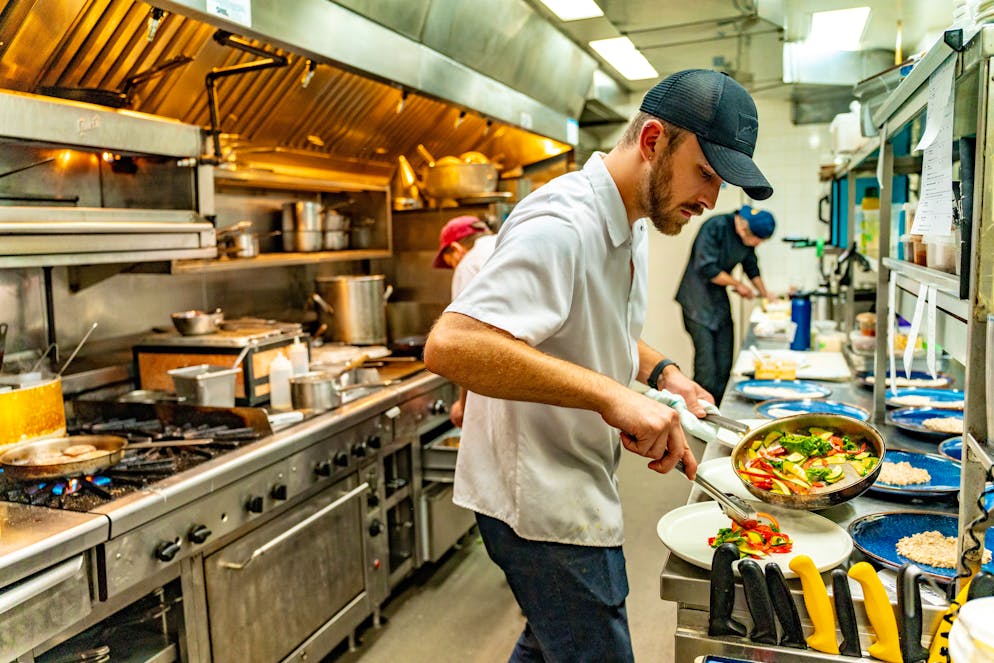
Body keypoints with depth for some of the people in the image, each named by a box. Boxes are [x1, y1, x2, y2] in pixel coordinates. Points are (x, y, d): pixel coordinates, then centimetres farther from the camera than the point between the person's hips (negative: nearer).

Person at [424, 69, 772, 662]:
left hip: (574, 491, 10)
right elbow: (450, 345, -37)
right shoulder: (561, 227, -25)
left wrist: (662, 372, 4)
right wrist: (610, 394, -39)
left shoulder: (631, 224, 9)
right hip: (541, 501, -10)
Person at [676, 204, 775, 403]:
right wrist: (738, 284, -12)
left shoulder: (748, 239, 3)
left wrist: (764, 294, 20)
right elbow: (707, 269, -23)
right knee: (706, 357, -14)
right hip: (697, 299, -7)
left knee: (724, 363, 6)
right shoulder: (715, 227, -20)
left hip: (719, 301, 7)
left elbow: (751, 267, 21)